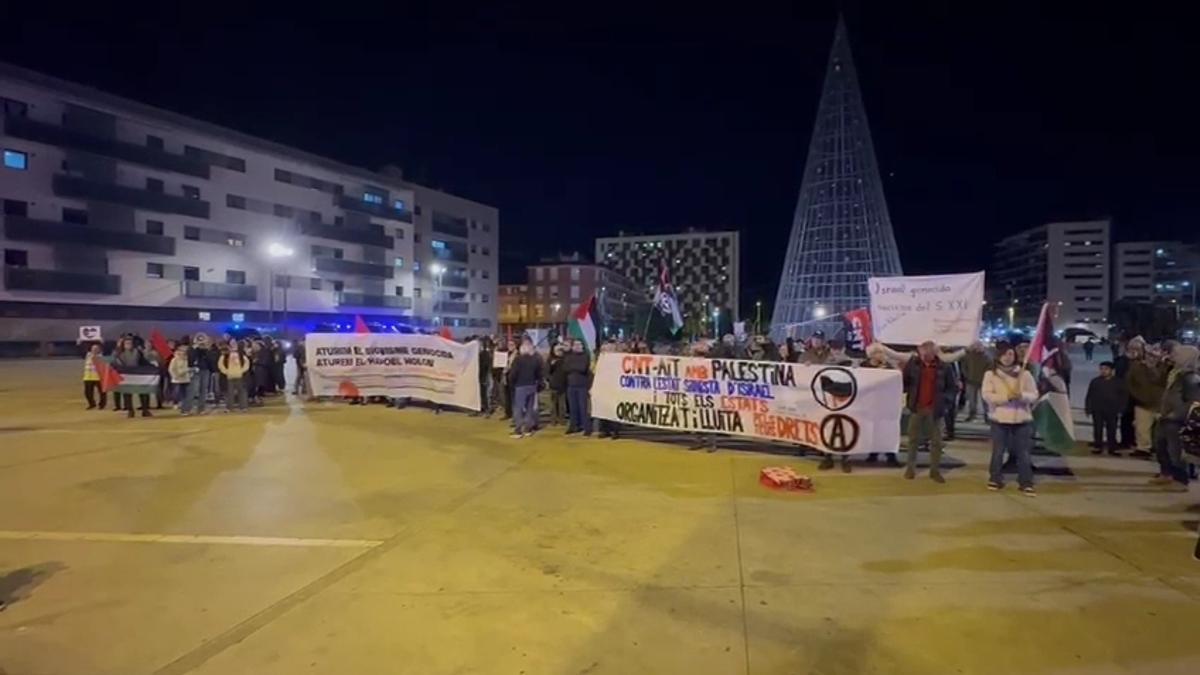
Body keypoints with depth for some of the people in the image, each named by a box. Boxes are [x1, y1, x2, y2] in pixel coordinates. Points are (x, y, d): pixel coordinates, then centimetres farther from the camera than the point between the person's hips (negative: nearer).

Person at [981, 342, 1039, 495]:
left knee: (1023, 452, 4)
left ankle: (1026, 483, 12)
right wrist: (1007, 396, -22)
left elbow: (1034, 395, 0)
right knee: (998, 451, 8)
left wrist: (1022, 395, -21)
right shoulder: (990, 374, -1)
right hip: (999, 419, -1)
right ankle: (995, 479, 22)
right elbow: (987, 395, -9)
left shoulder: (1024, 374, 3)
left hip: (1022, 419, 1)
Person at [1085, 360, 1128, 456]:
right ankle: (1097, 446, 12)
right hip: (1097, 410, 0)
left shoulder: (1119, 382, 1)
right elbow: (1089, 396, 5)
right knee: (1097, 429, 4)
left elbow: (1124, 396, 4)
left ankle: (1113, 448, 12)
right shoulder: (1095, 381, 2)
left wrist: (1120, 408, -3)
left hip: (1112, 410, 0)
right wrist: (1088, 408, 2)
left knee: (1112, 430, 5)